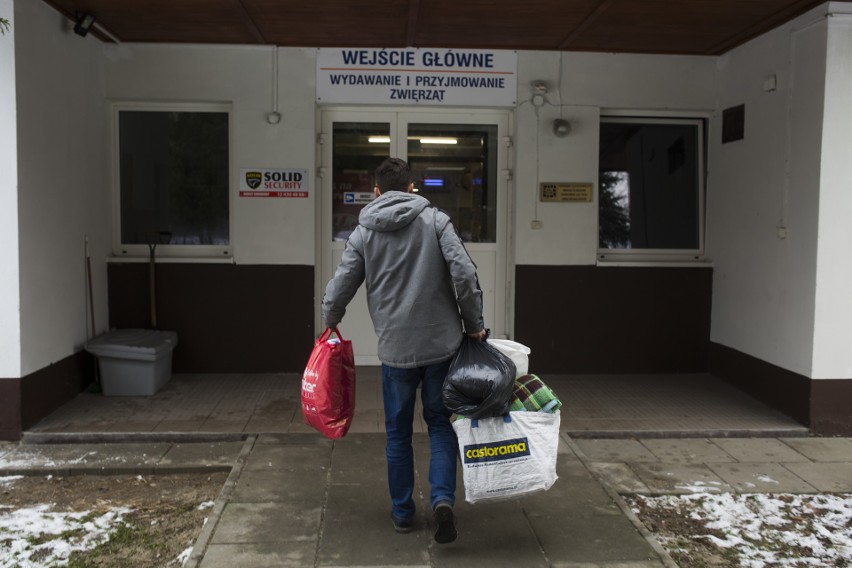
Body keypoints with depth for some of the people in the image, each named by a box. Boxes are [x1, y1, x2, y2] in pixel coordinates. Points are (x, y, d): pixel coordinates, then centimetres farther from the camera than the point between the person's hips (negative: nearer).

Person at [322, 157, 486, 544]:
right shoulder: (436, 221, -1)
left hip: (395, 348, 1)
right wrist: (473, 324, 0)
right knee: (441, 424, 14)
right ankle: (443, 498, -4)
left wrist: (331, 323, 23)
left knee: (398, 432, 16)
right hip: (442, 343, 0)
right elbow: (464, 273, -12)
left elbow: (339, 288, 2)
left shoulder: (364, 232, 2)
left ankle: (402, 512, 24)